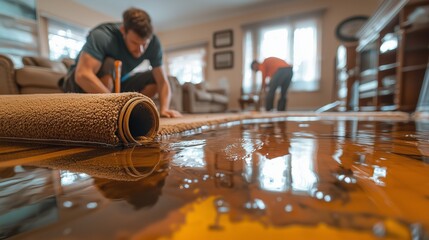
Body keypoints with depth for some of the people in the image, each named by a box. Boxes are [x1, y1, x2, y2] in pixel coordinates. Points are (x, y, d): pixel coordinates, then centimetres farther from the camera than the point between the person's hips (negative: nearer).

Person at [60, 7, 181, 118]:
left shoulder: (153, 42, -18)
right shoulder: (102, 35, -31)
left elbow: (162, 81, -20)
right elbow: (83, 75, -41)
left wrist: (164, 109, -36)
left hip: (116, 83, 5)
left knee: (154, 78, -11)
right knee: (108, 65, -35)